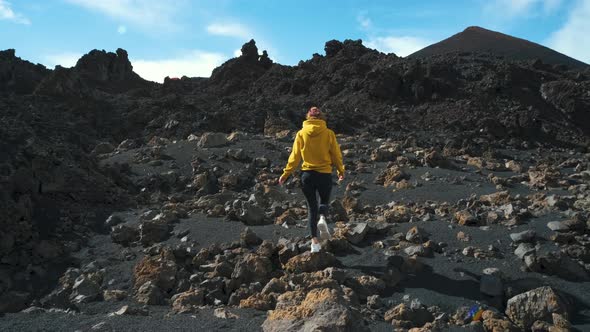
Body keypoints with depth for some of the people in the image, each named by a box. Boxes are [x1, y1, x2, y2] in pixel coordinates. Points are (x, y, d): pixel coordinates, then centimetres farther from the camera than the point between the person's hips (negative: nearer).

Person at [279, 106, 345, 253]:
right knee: (324, 201, 22)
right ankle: (323, 218, -11)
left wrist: (286, 173, 8)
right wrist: (341, 171, 17)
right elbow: (336, 155, 1)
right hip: (325, 174, -1)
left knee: (311, 206, 11)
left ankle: (314, 241, 8)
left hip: (307, 174, 1)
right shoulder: (329, 133, -5)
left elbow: (295, 156, 0)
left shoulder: (301, 134, -2)